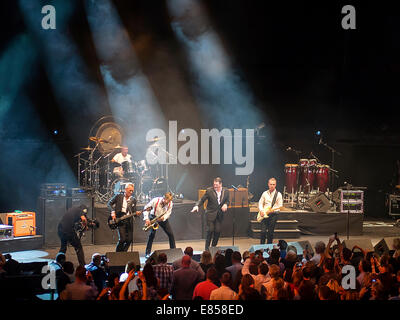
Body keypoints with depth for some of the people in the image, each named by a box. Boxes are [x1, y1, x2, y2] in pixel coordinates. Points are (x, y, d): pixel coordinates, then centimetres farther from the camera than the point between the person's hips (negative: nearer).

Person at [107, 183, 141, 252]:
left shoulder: (133, 200, 12)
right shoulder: (118, 196, 2)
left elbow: (133, 212, 13)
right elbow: (109, 204, 6)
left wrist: (136, 213, -10)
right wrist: (113, 212, -8)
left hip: (129, 221, 4)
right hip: (120, 220, -4)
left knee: (129, 240, -2)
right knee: (122, 239, -16)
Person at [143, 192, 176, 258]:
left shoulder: (170, 204, -17)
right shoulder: (155, 200, -26)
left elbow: (168, 213, -12)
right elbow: (146, 208, -19)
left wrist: (163, 217, -34)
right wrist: (146, 219, -29)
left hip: (163, 219, 3)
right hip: (154, 217, -3)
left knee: (171, 234, -2)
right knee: (152, 234, -16)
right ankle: (148, 253, -10)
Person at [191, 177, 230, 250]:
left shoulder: (226, 191, 1)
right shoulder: (209, 191, -7)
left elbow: (227, 200, 11)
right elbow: (202, 199, -6)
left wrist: (225, 204, -12)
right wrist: (197, 206, -22)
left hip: (220, 214, 3)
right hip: (211, 214, -3)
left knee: (218, 231, 4)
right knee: (210, 230, -6)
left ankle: (214, 246, 20)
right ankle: (207, 248, 6)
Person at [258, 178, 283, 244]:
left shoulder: (278, 194, 1)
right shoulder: (265, 193, 10)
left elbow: (280, 206, -4)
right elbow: (260, 203, 12)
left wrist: (272, 210, -18)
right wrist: (261, 211, -5)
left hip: (273, 214, -2)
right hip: (264, 214, 2)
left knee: (270, 232, 1)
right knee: (263, 231, -6)